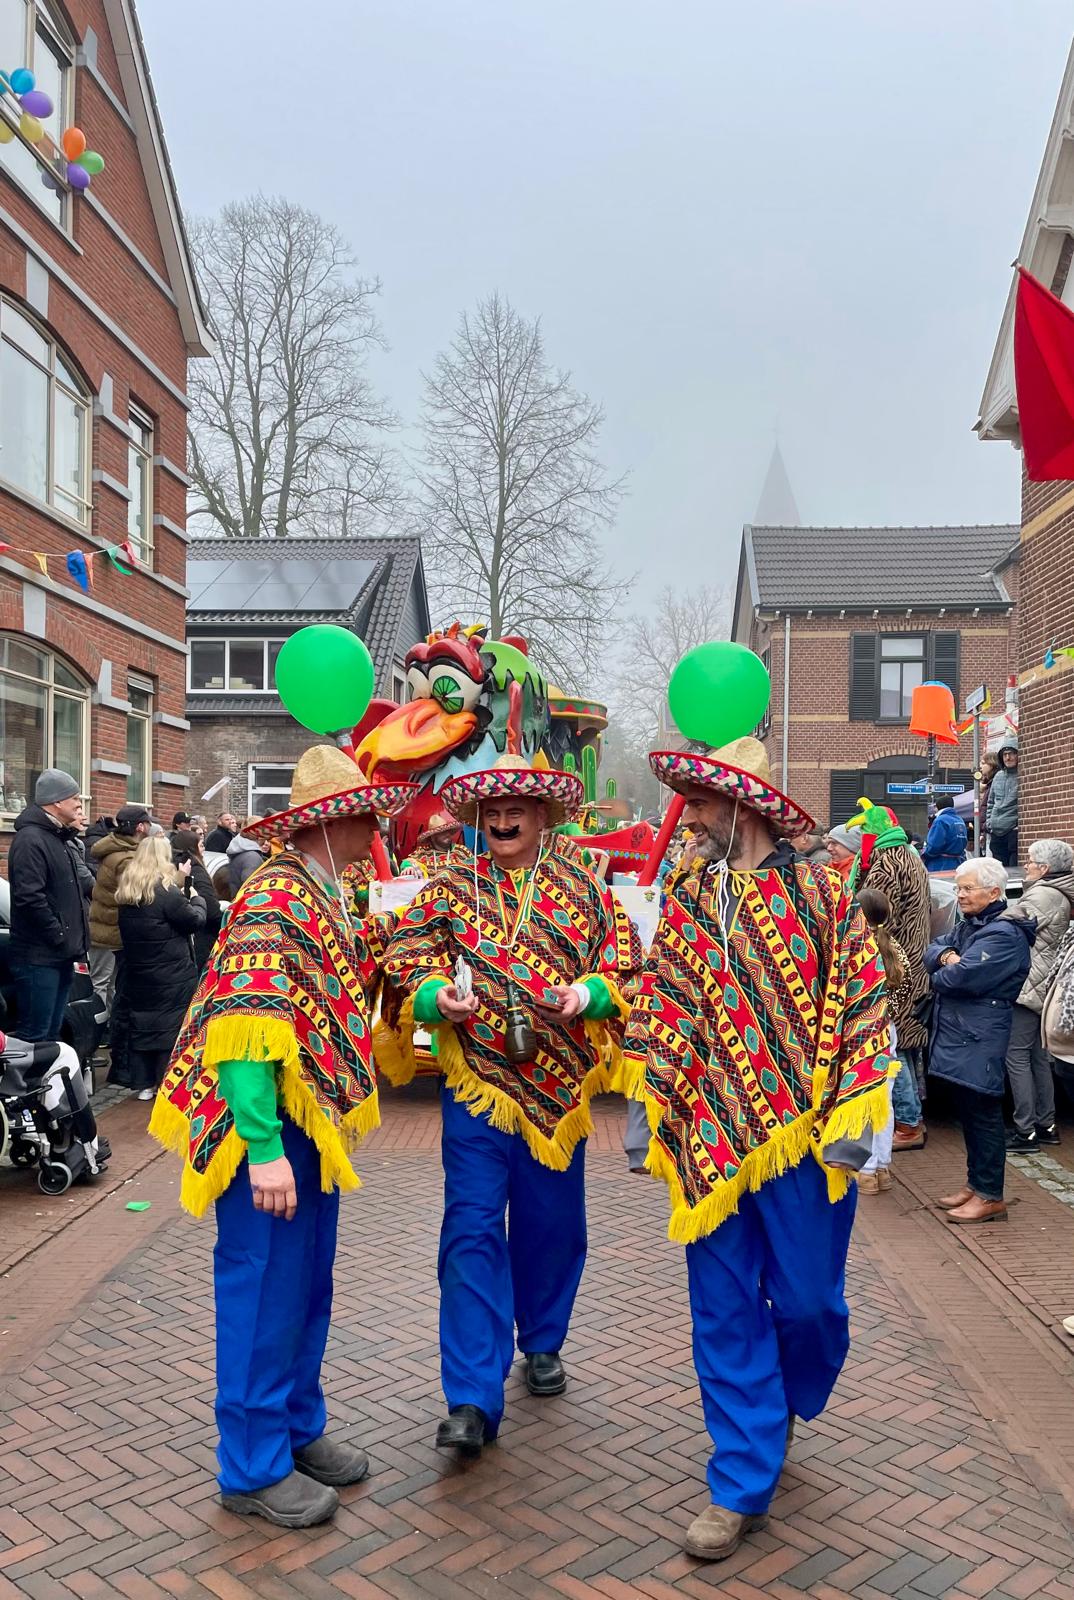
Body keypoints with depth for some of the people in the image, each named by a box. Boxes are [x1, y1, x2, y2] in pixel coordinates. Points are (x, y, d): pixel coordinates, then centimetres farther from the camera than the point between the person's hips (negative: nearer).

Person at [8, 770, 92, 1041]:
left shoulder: (62, 838, 16)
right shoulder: (30, 839, -16)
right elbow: (30, 898, -24)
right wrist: (60, 937, -17)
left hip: (62, 954, 10)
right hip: (39, 957, -10)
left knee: (52, 1033, 17)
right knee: (34, 1037, -6)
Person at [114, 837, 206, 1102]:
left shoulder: (127, 893, 5)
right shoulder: (166, 892, -17)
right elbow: (196, 920, -11)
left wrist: (179, 883, 11)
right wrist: (196, 898, 8)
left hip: (138, 972, 7)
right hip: (172, 975, -7)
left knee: (141, 1023, 12)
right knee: (172, 1025, 2)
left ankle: (144, 1082, 18)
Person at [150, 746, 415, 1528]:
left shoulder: (324, 897, 11)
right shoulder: (274, 899, -19)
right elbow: (245, 1030, -25)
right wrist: (263, 1149, -26)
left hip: (314, 1124, 9)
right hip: (271, 1131, -9)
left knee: (308, 1288, 18)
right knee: (265, 1293, 3)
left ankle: (299, 1429, 34)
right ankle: (254, 1467, 18)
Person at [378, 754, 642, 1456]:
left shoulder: (584, 886, 4)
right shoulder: (449, 889, 3)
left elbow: (626, 963, 3)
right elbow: (407, 965, 0)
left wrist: (587, 994, -17)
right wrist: (438, 996, -20)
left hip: (560, 1082, 2)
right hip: (476, 1082, -1)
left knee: (552, 1223, 15)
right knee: (472, 1230, -6)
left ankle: (543, 1342, 39)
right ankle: (473, 1400, -2)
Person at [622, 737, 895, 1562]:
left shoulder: (820, 891, -5)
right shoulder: (686, 898, 5)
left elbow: (862, 1000, -5)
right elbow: (660, 1002, 9)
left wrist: (850, 1117, -9)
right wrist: (660, 1098, 2)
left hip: (801, 1131, -2)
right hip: (711, 1136, 3)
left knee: (808, 1298, 10)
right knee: (725, 1311, 8)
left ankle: (786, 1401, 43)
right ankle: (743, 1483, 22)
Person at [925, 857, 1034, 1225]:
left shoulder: (1003, 934, -17)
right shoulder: (969, 925, 15)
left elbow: (961, 977, -24)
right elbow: (931, 950, 11)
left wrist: (939, 978, -3)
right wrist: (946, 956, -11)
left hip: (980, 1040, -9)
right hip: (959, 1035, 9)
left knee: (983, 1114, -1)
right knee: (968, 1112, 16)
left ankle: (990, 1196, 7)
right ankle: (975, 1183, 28)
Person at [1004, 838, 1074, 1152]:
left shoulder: (1042, 896, -17)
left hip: (1028, 986, -10)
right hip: (1044, 986, 10)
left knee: (1017, 1056, -6)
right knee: (1038, 1056, 16)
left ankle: (1025, 1131, -3)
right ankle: (1046, 1125, 24)